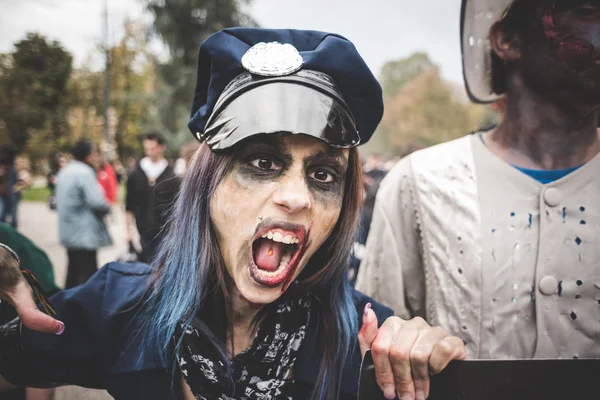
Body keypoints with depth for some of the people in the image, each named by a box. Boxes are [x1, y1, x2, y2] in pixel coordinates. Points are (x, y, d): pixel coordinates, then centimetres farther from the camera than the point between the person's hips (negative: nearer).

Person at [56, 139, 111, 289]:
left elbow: (59, 200, 20)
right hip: (84, 233, -10)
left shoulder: (65, 171, 14)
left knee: (74, 270, 19)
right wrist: (107, 208, -3)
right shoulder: (84, 172, -16)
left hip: (70, 231, 10)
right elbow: (97, 202, -23)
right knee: (88, 273, -6)